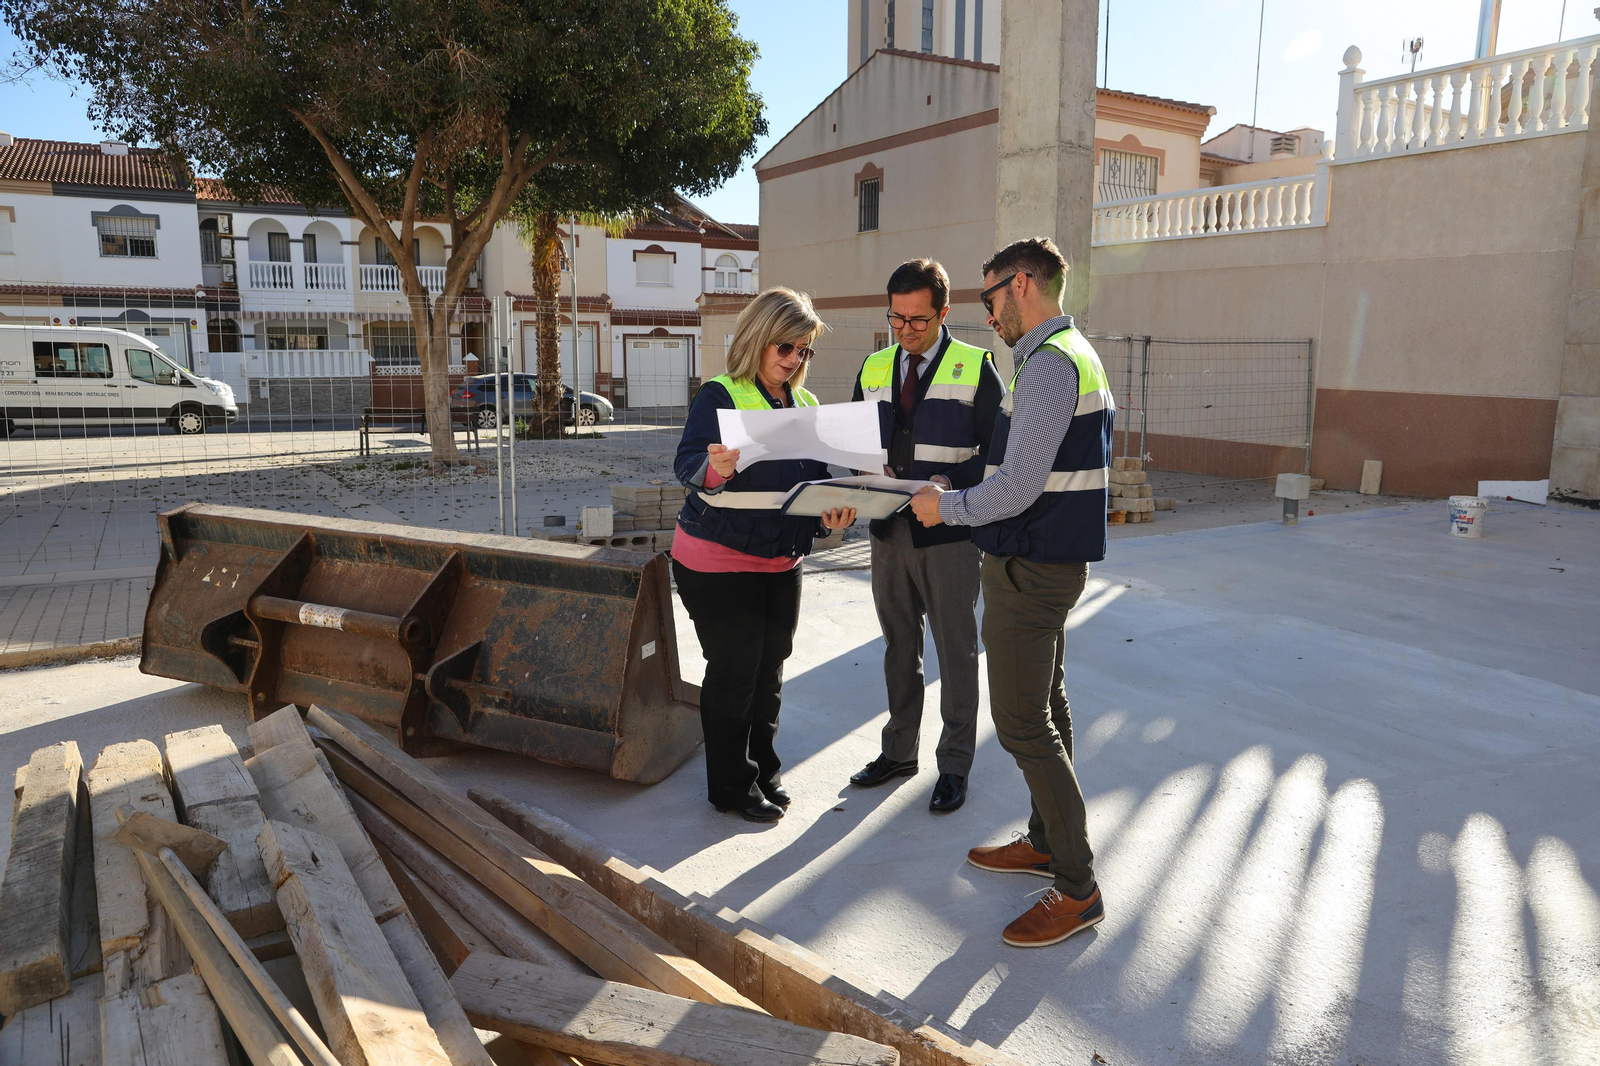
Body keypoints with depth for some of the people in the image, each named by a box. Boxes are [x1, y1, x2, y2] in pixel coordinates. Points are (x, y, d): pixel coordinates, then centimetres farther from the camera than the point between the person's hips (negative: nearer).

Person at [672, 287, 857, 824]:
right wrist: (715, 469, -42)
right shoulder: (720, 395, -9)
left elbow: (817, 477, 12)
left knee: (769, 669, 14)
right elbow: (687, 463, -20)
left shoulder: (807, 404, 11)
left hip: (782, 561, 6)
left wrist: (832, 511, -9)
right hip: (720, 560, -6)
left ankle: (763, 772, 30)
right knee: (733, 672, 0)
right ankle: (732, 786, 15)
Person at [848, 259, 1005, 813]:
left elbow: (998, 449, -7)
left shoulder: (976, 366, -5)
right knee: (899, 647, 16)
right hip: (889, 528, 5)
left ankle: (954, 765, 18)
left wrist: (953, 482, -23)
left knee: (956, 652, 5)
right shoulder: (874, 368, 10)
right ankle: (899, 751, 31)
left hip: (949, 531, -5)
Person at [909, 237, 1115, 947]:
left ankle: (1077, 889, 5)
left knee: (1023, 727, -5)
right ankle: (1046, 842, 35)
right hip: (1053, 559, 11)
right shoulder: (1073, 355, 15)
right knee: (1046, 708, 20)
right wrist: (964, 497, 14)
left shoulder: (1048, 364, -19)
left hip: (1029, 568, -11)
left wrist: (947, 507, -10)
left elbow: (1018, 487, -25)